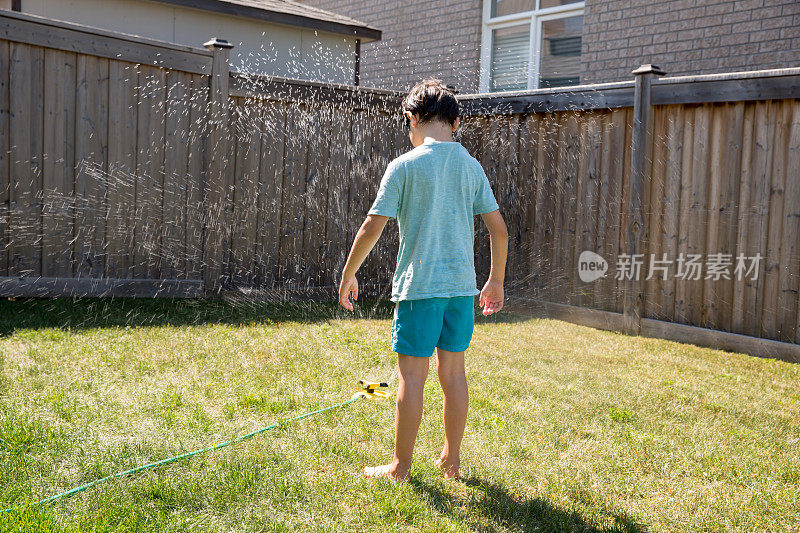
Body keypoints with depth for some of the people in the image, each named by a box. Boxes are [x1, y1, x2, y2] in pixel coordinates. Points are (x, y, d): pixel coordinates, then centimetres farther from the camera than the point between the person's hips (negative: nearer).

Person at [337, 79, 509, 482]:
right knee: (453, 371, 13)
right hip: (462, 283, 5)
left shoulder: (404, 166, -6)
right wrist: (496, 281, 19)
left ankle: (400, 467, 12)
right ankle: (451, 460, 24)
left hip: (419, 285, -5)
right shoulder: (471, 166, 7)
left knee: (412, 374, 2)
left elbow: (372, 227, -9)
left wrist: (348, 275, 3)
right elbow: (499, 229, 7)